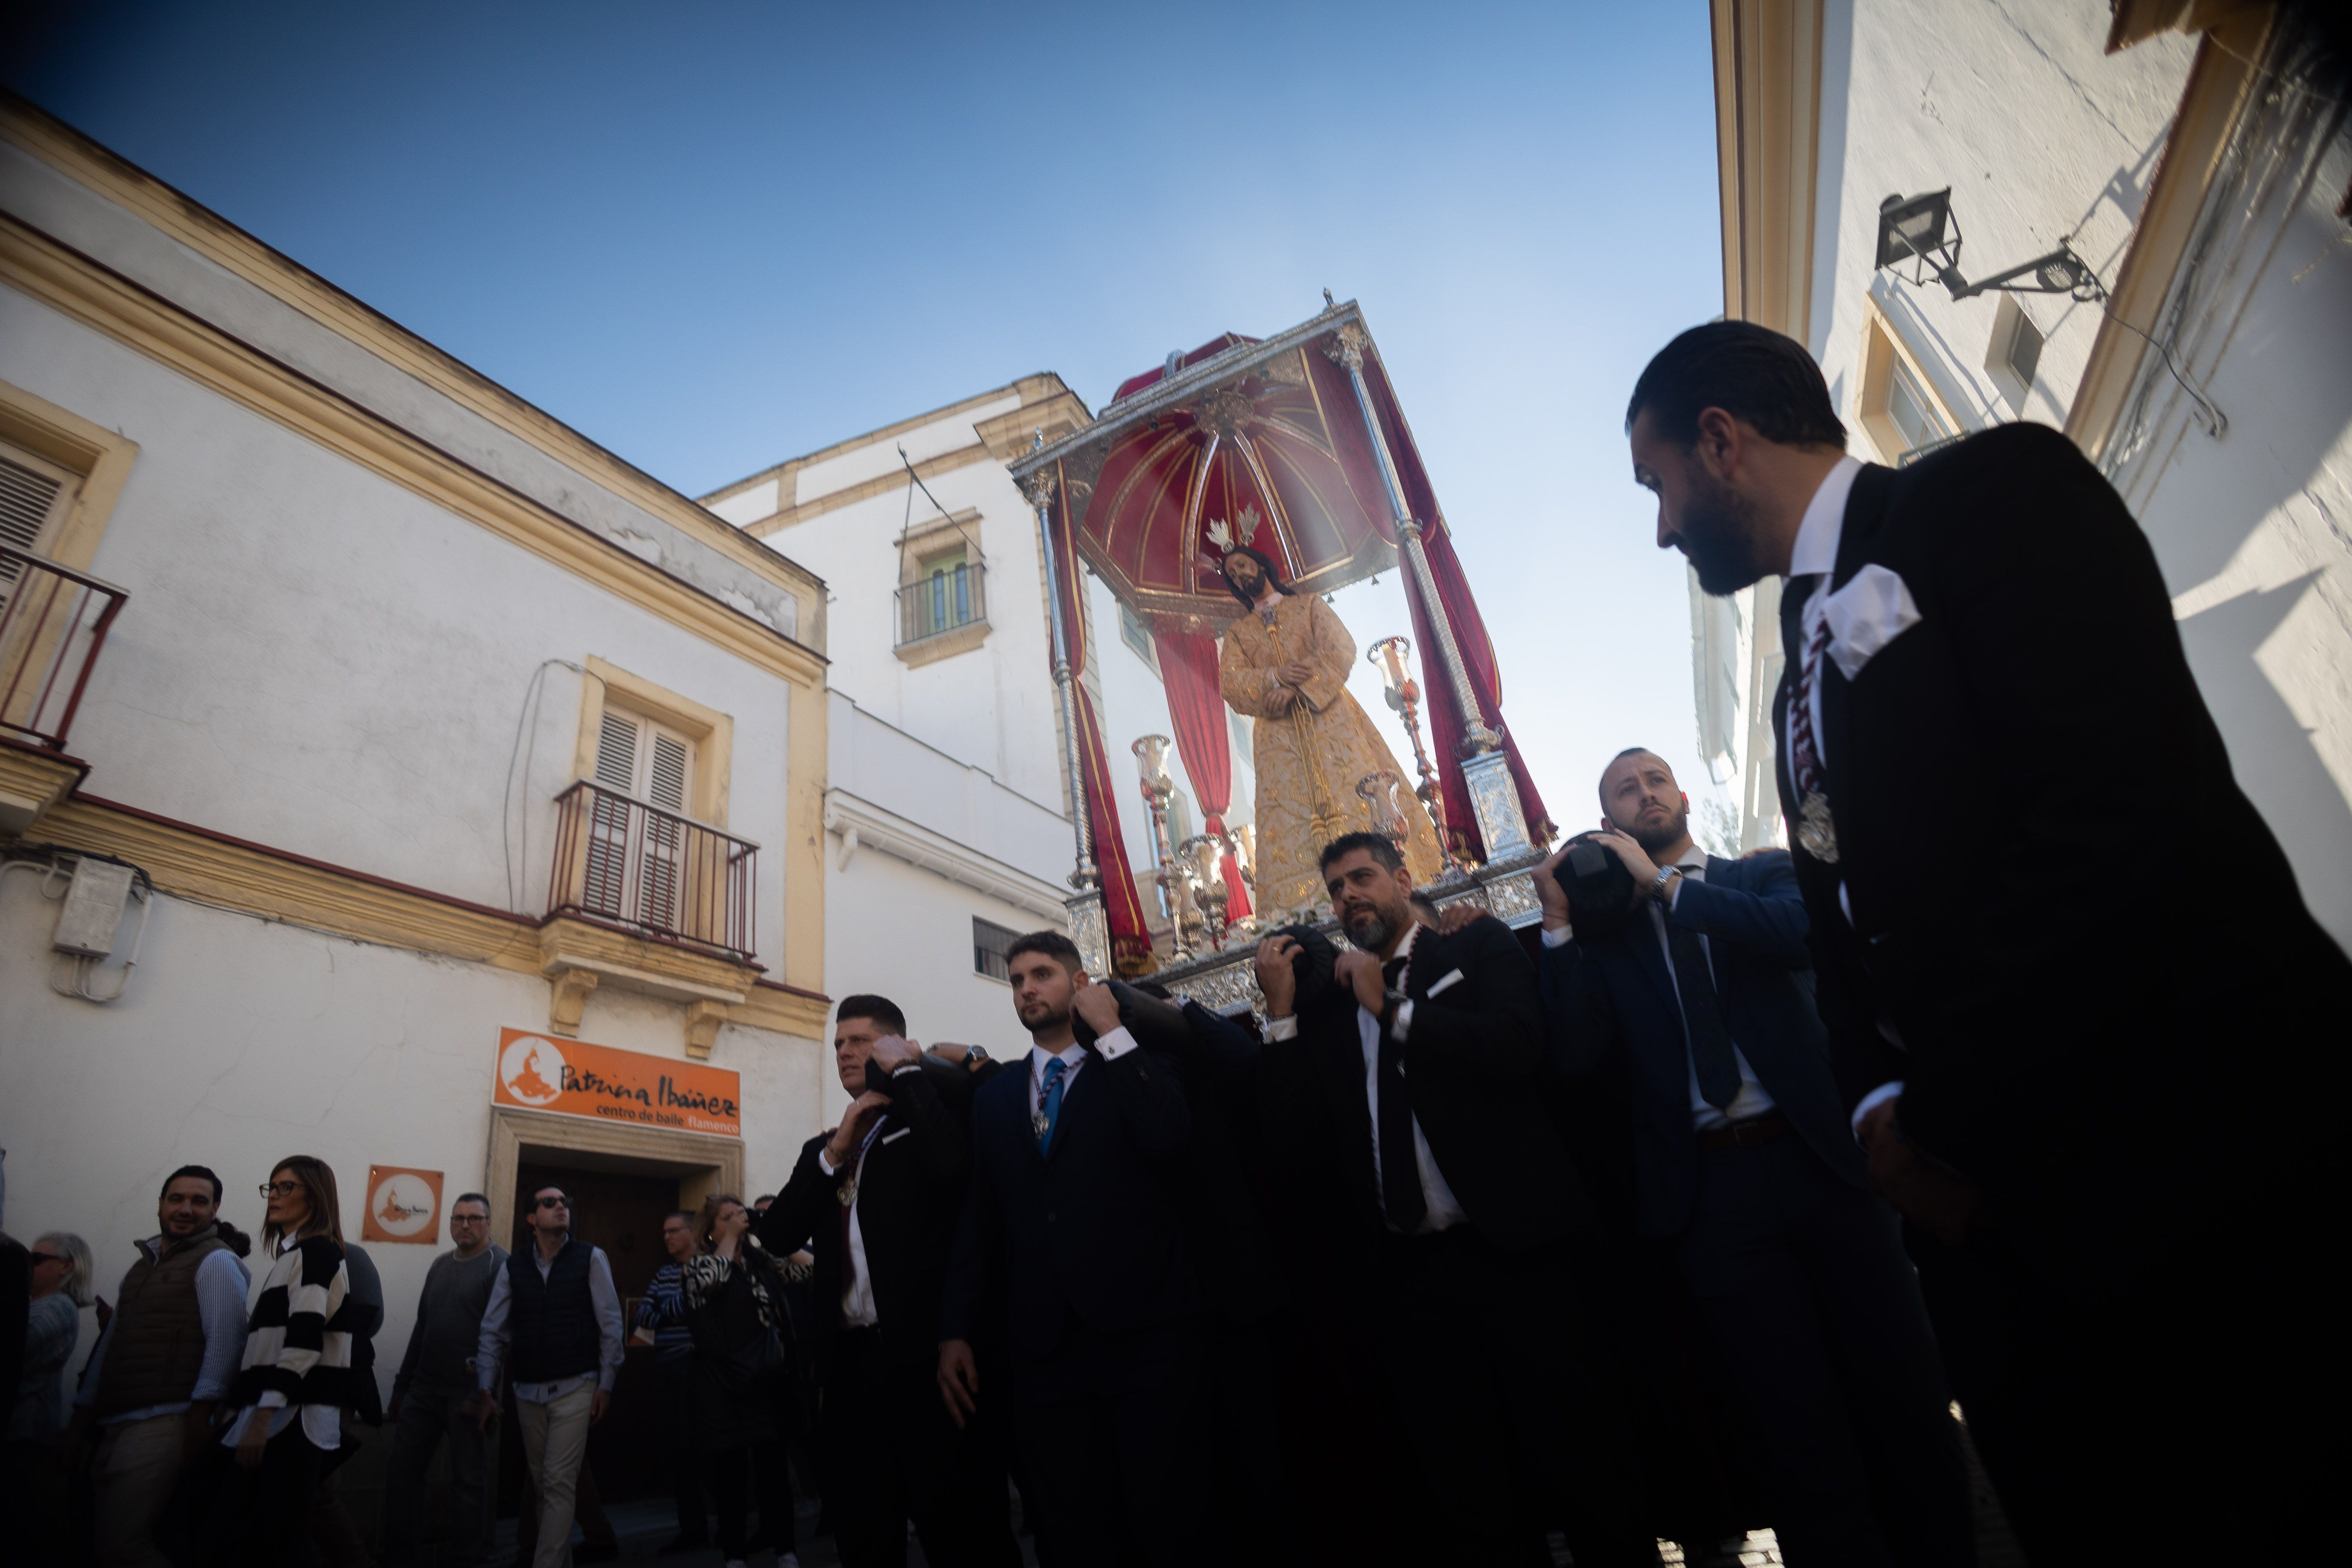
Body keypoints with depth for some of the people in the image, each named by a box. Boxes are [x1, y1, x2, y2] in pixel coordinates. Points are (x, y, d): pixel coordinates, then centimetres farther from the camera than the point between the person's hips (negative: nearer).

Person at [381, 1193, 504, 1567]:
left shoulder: (500, 1265, -12)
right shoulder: (440, 1265, 12)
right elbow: (421, 1327, 18)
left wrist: (480, 1390, -21)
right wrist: (401, 1384, 16)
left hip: (467, 1392, -7)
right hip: (424, 1388, 7)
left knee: (469, 1480, 4)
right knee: (401, 1472, 10)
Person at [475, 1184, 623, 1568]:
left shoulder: (591, 1258, -5)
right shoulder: (514, 1266, 4)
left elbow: (611, 1326, -5)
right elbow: (492, 1332, 6)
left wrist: (605, 1385, -7)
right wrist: (486, 1392, 0)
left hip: (575, 1389, -3)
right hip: (528, 1393, 4)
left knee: (559, 1482, -7)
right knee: (542, 1484, 12)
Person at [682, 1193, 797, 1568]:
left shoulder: (759, 1262, 9)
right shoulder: (696, 1265, 1)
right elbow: (713, 1278, -22)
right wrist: (731, 1237, -15)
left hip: (762, 1379, 2)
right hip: (720, 1382, -2)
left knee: (773, 1466, 3)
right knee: (729, 1471, 4)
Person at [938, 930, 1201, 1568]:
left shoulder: (1136, 1068, 4)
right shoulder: (994, 1095, 15)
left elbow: (1168, 1137, -18)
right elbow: (979, 1217, 12)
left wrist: (1112, 1032, -11)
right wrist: (956, 1330, 6)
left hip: (1142, 1332, -3)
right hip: (1043, 1342, 4)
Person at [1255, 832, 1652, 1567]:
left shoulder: (1479, 947, 2)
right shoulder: (1328, 1006, 11)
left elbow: (1520, 1044, -15)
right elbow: (1305, 1125, 2)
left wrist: (1395, 1006, -10)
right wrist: (1282, 1010, -4)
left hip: (1512, 1250, -4)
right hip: (1411, 1270, 4)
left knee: (1575, 1464, 7)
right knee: (1465, 1493, 16)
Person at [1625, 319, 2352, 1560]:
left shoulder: (1991, 490, -4)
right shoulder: (1802, 678, 19)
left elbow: (2130, 801, -19)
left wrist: (1949, 1116, -15)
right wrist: (1882, 1109, 0)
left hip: (2203, 1148, -7)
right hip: (1996, 1212, 8)